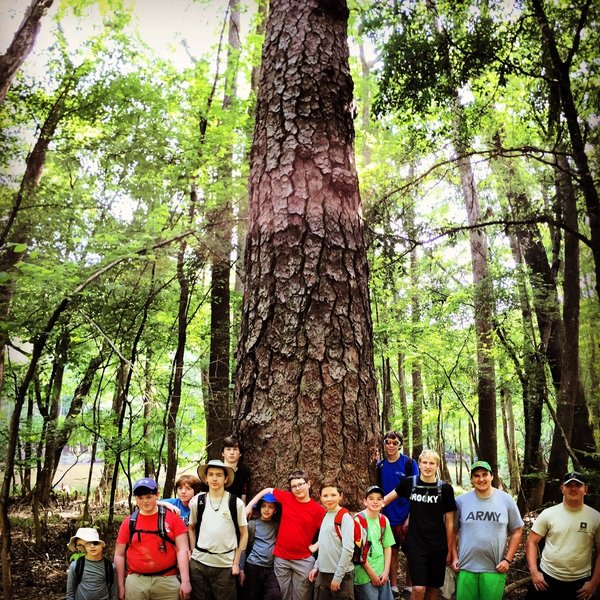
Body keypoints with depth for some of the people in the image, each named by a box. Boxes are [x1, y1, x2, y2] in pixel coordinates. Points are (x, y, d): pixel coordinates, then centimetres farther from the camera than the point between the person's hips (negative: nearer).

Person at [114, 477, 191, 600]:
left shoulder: (172, 518, -2)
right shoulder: (129, 522, 3)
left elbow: (182, 550, -5)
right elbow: (119, 555, 8)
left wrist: (185, 581, -11)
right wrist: (121, 586, 5)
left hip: (167, 581, -1)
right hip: (135, 581, 1)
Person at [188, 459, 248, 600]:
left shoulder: (236, 503, -4)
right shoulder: (197, 501, 1)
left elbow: (244, 534, 2)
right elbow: (191, 528, 13)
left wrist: (236, 562, -1)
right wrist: (193, 552, 4)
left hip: (225, 565, -2)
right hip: (198, 563, 2)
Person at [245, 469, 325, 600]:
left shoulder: (318, 509, -8)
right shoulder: (286, 498, -2)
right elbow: (268, 490, 12)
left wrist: (316, 546, -8)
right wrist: (249, 507, 9)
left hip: (303, 560, -2)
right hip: (281, 557, 2)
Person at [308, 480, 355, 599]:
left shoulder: (345, 517, -13)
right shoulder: (325, 516, 9)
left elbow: (348, 549, -18)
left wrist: (338, 576, -17)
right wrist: (316, 566, 11)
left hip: (341, 574, -7)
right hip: (323, 574, 7)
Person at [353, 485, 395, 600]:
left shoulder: (384, 520, 3)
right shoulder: (359, 520, -13)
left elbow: (387, 547, 8)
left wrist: (386, 571, 0)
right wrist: (371, 573, -10)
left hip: (382, 573, 5)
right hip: (365, 575, -5)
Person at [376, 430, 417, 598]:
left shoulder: (409, 463, -9)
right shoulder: (380, 465, 2)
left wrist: (410, 517, -13)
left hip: (406, 517, -3)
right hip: (388, 517, 3)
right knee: (392, 552, 10)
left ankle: (409, 587, 22)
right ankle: (393, 587, 22)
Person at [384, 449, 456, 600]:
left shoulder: (445, 488, -5)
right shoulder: (409, 483, -3)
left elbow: (449, 522, 0)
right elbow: (388, 498, 7)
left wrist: (450, 550, 2)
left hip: (438, 546, 1)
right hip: (415, 544, -1)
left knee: (433, 588, 12)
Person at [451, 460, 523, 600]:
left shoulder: (506, 500, -1)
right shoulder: (461, 500, -1)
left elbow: (517, 531, 4)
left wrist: (508, 559, -2)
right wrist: (454, 557, 1)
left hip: (495, 569, 0)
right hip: (466, 567, 0)